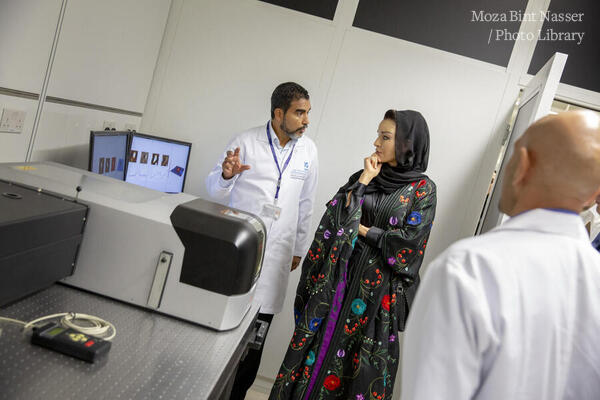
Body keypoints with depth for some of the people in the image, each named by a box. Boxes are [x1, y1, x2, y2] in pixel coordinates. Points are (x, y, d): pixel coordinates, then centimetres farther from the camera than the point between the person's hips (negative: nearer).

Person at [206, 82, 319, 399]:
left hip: (276, 255, 2)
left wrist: (299, 249, 16)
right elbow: (214, 189, 1)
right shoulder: (246, 142, -4)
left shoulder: (308, 150, 5)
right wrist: (226, 174, -22)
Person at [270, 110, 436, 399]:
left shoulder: (422, 189, -3)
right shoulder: (365, 175, 8)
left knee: (362, 356, 5)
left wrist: (361, 229, -6)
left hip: (376, 286, -3)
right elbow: (338, 213, -3)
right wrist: (364, 180, -8)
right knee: (320, 342, 8)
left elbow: (410, 241, -12)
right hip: (340, 274, 4)